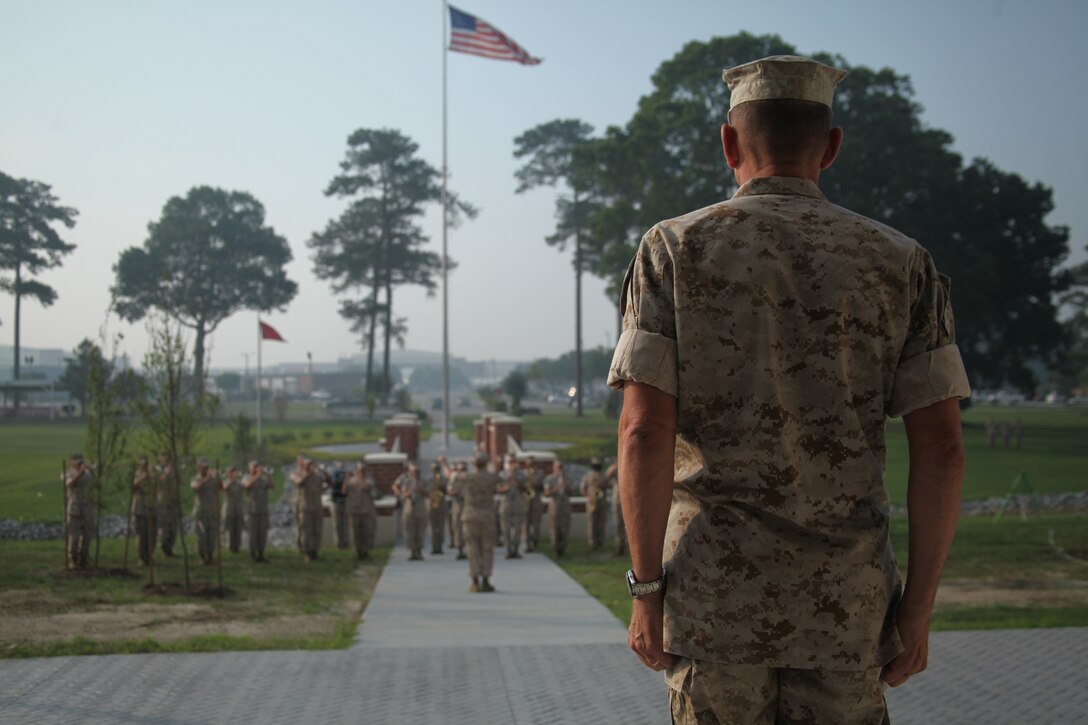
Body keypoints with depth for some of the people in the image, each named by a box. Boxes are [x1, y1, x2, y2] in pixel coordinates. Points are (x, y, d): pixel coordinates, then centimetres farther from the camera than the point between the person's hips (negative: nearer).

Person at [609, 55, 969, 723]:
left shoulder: (674, 249, -1)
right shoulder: (901, 262, 3)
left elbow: (645, 431, -10)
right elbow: (942, 448, -2)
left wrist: (647, 588, -3)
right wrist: (918, 605, 5)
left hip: (713, 594, -1)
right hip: (847, 601, 1)